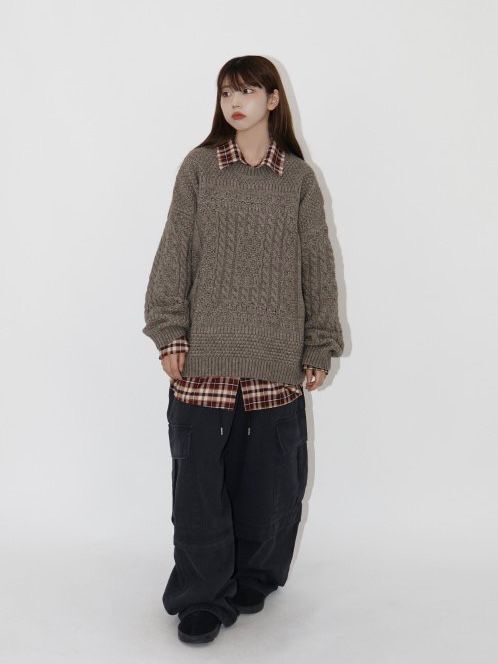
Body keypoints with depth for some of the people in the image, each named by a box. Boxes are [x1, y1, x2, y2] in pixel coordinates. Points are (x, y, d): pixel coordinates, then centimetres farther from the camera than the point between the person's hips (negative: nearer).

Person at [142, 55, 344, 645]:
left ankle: (254, 577, 30)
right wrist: (169, 332, -4)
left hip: (276, 356, 1)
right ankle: (202, 599, 13)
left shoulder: (298, 178, 6)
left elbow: (317, 265, 7)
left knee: (270, 473, 7)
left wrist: (320, 348, 4)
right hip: (205, 352, 0)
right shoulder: (199, 167, 5)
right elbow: (174, 252, 3)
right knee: (199, 473, -1)